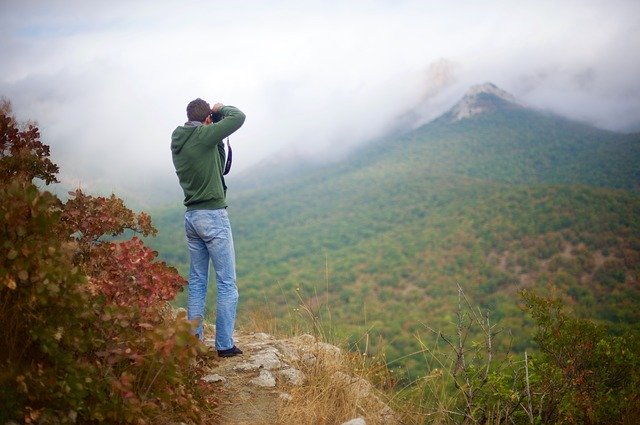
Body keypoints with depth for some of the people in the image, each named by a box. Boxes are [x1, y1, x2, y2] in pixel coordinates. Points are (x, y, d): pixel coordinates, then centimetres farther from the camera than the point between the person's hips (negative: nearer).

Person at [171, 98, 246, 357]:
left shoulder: (177, 142, 10)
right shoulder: (204, 136, -13)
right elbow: (239, 117, -14)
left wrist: (219, 143, 13)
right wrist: (221, 109, 4)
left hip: (191, 217, 8)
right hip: (213, 215, -8)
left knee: (197, 282, 13)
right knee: (227, 283, -2)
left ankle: (194, 339, 16)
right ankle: (224, 344, -2)